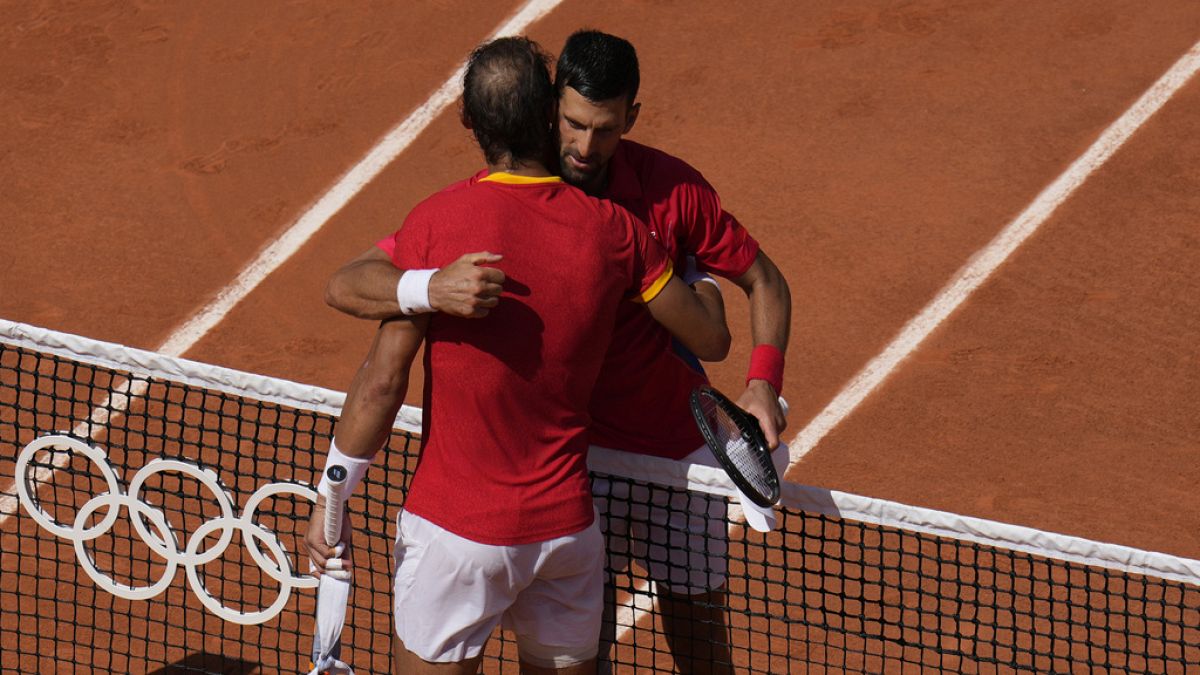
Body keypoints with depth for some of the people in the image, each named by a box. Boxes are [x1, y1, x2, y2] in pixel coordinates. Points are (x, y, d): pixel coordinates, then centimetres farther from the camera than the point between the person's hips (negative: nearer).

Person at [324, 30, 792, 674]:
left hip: (679, 449, 1)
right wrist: (430, 289, -48)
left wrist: (763, 385, -19)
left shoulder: (672, 189, -14)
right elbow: (345, 285, -25)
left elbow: (764, 281, 1)